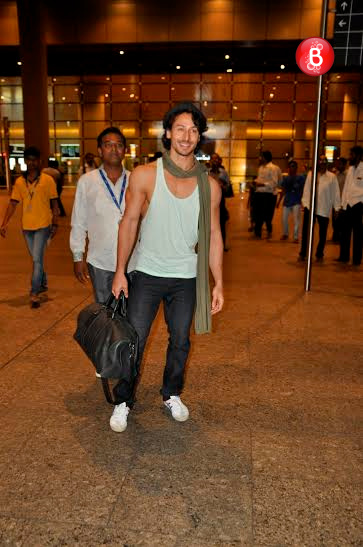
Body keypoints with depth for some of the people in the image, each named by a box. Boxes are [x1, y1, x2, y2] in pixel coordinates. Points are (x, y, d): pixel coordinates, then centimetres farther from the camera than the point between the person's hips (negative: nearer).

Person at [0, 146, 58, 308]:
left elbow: (54, 203, 0)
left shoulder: (47, 180, -4)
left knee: (37, 259, -8)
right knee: (37, 259, 17)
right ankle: (43, 285, 36)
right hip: (27, 226, 4)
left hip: (43, 225, -4)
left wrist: (55, 224, -2)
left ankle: (35, 293, -1)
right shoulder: (19, 182, 4)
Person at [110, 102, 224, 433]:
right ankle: (123, 401, 27)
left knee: (180, 342, 15)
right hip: (146, 273, -2)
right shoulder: (145, 176, -9)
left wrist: (218, 284, -1)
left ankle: (172, 394, 39)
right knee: (134, 341, 5)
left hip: (186, 278, 2)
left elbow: (214, 236, 1)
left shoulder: (209, 186, -4)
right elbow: (129, 223, -3)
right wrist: (120, 272, -4)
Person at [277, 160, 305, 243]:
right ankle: (285, 234, 28)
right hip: (287, 201, 4)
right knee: (284, 219, 6)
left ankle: (296, 237, 2)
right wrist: (279, 201, 13)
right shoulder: (286, 178, 8)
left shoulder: (301, 178, -3)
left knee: (296, 219, -7)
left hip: (296, 202, -4)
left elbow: (303, 190, -2)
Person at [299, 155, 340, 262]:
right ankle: (303, 253, 11)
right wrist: (305, 203, -4)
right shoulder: (310, 174, 6)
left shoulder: (332, 177, 2)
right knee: (306, 231, -1)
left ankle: (319, 254, 23)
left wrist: (337, 208, 0)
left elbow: (335, 193, 2)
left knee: (322, 233, 8)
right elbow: (306, 189, 5)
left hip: (324, 209, 0)